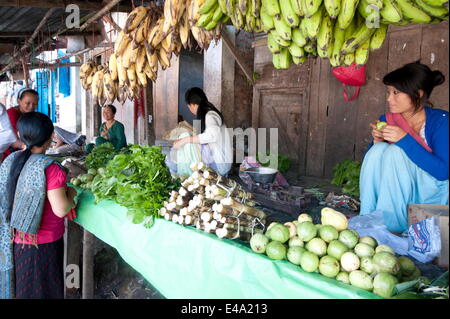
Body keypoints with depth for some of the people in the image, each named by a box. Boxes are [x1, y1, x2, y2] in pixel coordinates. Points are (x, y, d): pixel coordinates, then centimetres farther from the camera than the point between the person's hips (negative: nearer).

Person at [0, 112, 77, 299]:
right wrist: (70, 193, -5)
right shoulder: (50, 168, -23)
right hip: (43, 244, -6)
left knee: (20, 287, 24)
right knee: (41, 290, 13)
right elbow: (61, 210, -23)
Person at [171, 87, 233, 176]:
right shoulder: (204, 115, 13)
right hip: (213, 161, 8)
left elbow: (212, 135, -38)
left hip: (219, 164, -8)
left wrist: (185, 140, -36)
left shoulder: (210, 115, -17)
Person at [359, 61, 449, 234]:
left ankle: (391, 225, -22)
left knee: (395, 151, -26)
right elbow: (373, 162, 4)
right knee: (378, 150, -20)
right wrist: (378, 142, -17)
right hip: (397, 195, 4)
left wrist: (405, 140, -28)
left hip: (432, 196, -4)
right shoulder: (387, 120, -2)